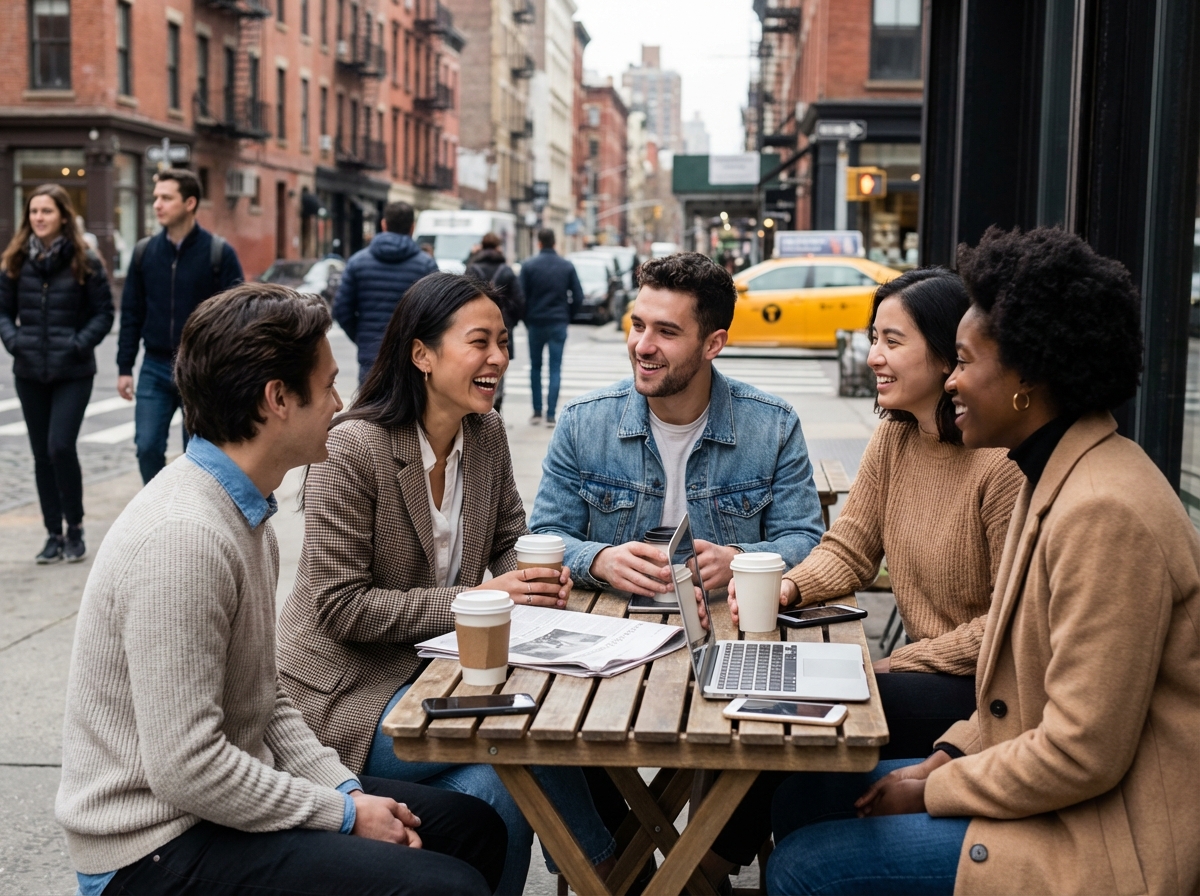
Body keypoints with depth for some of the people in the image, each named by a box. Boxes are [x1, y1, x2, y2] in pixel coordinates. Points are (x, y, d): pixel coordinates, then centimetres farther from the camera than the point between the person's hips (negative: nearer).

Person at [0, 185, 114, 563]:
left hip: (73, 373, -4)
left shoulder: (85, 262, -4)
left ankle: (75, 526, 6)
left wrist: (79, 344, -14)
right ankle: (54, 533, 18)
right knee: (42, 454, 8)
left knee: (60, 446, -13)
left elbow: (104, 313, -2)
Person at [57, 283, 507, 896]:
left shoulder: (242, 512, 7)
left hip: (228, 795, 10)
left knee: (474, 828, 12)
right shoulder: (185, 539, -26)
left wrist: (346, 788, 1)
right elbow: (186, 770, -26)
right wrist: (346, 815, -16)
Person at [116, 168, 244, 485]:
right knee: (147, 447, -1)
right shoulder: (144, 251, 5)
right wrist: (124, 368, 5)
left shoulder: (219, 253, -6)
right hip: (155, 368, 3)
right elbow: (131, 313, 9)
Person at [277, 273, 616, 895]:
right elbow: (339, 606, -20)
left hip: (434, 667, 6)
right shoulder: (354, 449, -19)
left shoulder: (487, 434, 2)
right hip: (347, 695, -6)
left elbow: (508, 541, 12)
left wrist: (538, 576, -13)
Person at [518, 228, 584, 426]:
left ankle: (537, 412, 13)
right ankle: (551, 415, -3)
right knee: (555, 369, 2)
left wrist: (526, 320, 6)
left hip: (535, 323, 0)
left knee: (535, 367, 13)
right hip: (559, 324, 0)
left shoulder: (528, 265, -4)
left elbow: (522, 297, -6)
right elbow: (578, 297, 0)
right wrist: (566, 317, 11)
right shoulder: (567, 266, 1)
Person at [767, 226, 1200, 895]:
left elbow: (1081, 753, -25)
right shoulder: (1060, 477, 7)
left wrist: (935, 790, -12)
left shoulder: (1106, 513, -26)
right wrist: (950, 757, 5)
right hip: (1051, 788, 10)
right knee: (805, 797, 10)